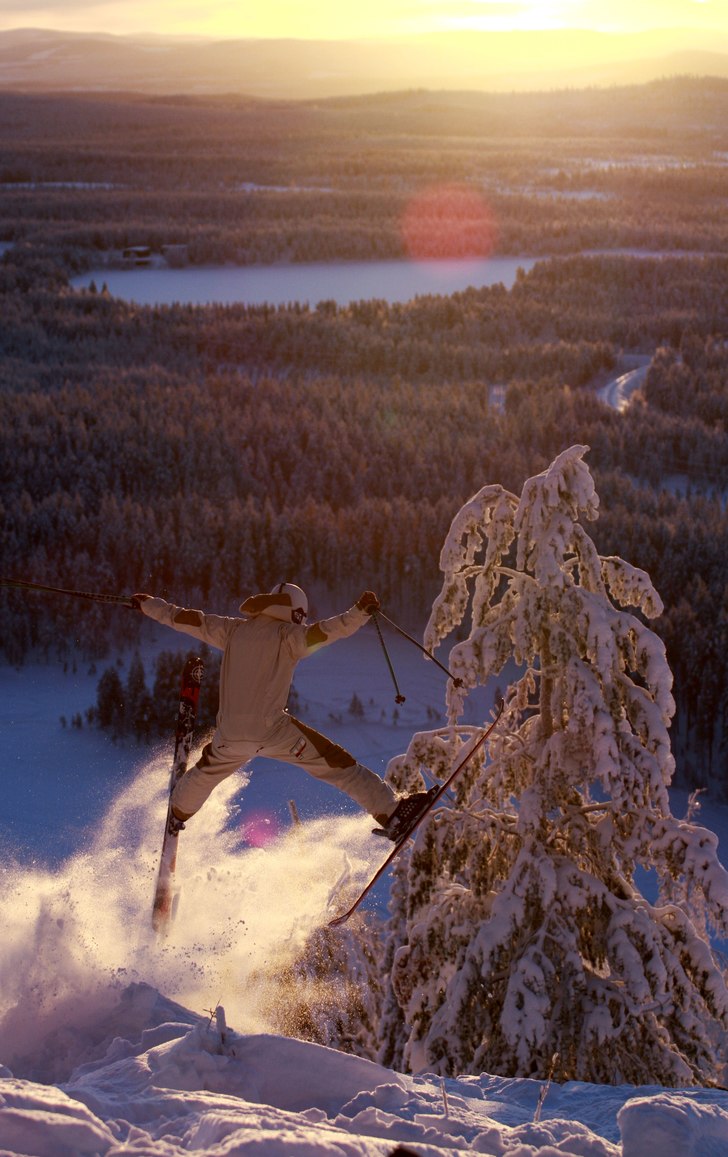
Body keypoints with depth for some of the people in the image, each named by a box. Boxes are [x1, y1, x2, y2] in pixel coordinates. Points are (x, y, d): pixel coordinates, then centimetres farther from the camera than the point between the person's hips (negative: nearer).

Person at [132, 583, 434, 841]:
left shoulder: (233, 629, 10)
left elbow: (184, 618, 17)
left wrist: (148, 604, 29)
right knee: (338, 765, -3)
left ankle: (176, 816, 59)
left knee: (205, 772, 35)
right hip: (272, 730, -5)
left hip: (230, 734, 5)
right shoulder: (288, 634, -3)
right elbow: (321, 631, -21)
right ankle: (391, 814, -14)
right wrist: (359, 613, -24)